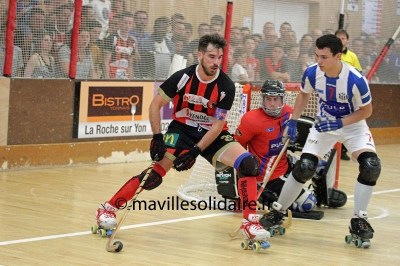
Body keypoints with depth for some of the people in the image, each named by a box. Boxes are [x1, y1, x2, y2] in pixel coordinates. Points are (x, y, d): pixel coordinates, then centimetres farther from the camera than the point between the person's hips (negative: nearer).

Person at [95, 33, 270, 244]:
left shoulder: (226, 87, -17)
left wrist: (196, 151, -21)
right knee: (155, 174, -18)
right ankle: (107, 208, -3)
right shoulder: (183, 77, -17)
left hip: (213, 135, 1)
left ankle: (249, 223, -19)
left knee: (249, 163, -22)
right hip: (182, 130, -1)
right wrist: (157, 137, -13)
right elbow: (156, 104, -6)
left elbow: (218, 125, -13)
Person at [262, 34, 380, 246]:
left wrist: (340, 123, -26)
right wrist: (293, 121, -5)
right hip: (323, 125, 2)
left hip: (352, 125, -2)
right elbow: (304, 94, 4)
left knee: (371, 166, -23)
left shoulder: (355, 79, -30)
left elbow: (366, 110, -15)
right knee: (304, 167, -10)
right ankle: (278, 212, 11)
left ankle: (358, 220, -9)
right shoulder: (312, 73, -19)